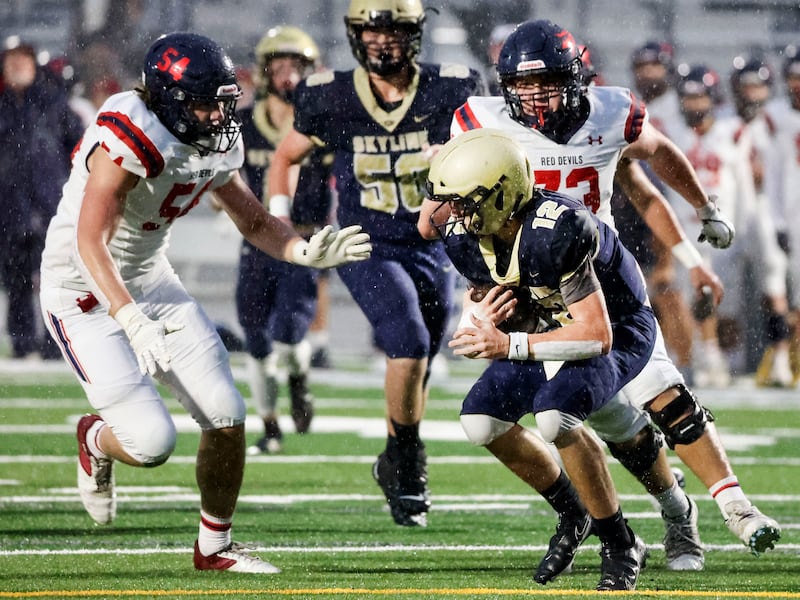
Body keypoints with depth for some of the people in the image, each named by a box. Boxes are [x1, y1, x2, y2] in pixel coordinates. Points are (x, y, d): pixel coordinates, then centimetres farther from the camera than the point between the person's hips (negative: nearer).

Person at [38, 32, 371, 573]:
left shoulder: (215, 144, -3)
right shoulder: (126, 142, -28)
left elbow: (253, 220, 11)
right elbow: (90, 243, -35)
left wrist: (306, 252, -8)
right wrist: (131, 320, -47)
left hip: (152, 284, 8)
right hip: (87, 298, -8)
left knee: (226, 417, -1)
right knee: (152, 442, -15)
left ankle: (215, 546, 19)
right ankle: (95, 440, 22)